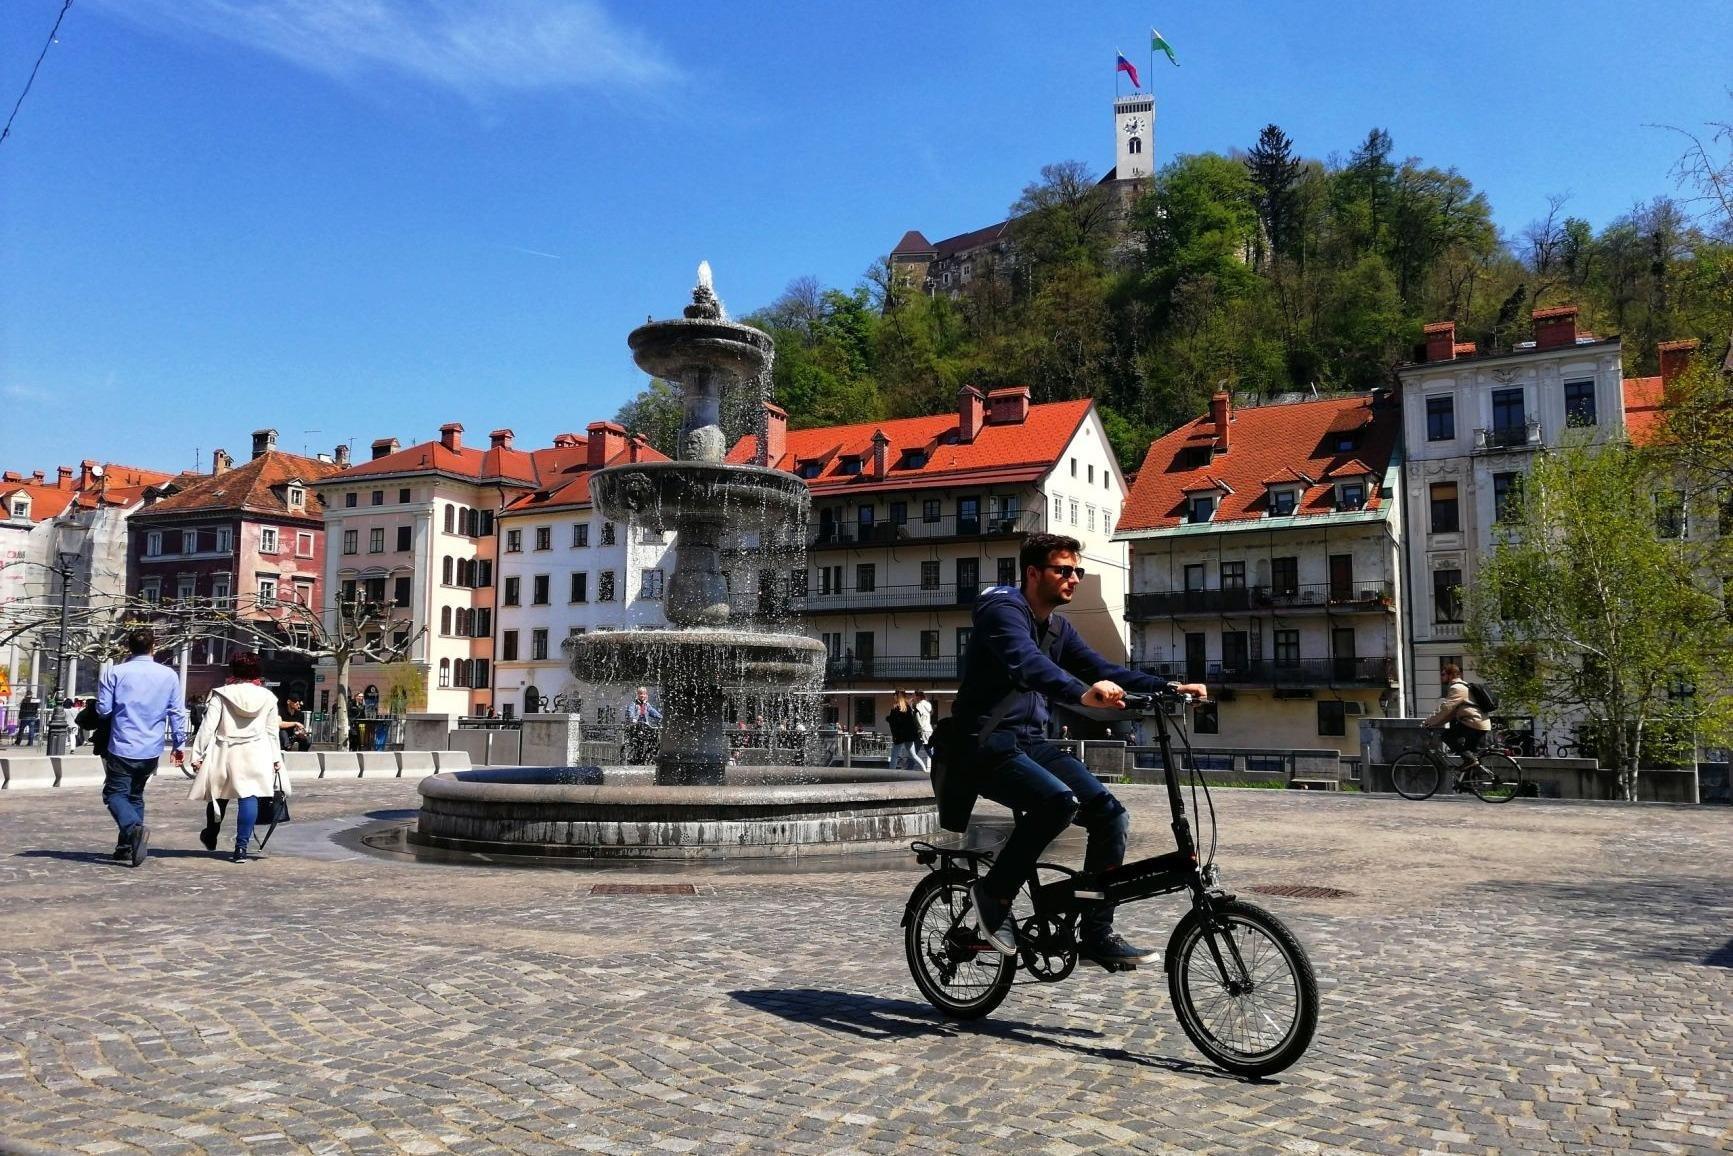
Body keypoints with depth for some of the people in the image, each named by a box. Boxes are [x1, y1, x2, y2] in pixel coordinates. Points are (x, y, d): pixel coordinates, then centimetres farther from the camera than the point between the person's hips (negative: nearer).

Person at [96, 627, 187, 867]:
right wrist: (179, 744, 12)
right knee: (135, 795, 18)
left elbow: (103, 709, -5)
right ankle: (127, 847, 17)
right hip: (151, 750, 3)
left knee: (115, 793, 3)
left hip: (122, 747, -3)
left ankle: (134, 828, -24)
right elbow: (177, 713, 3)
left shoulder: (115, 672, -6)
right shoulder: (168, 675, 1)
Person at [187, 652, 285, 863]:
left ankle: (210, 837, 38)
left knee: (219, 796, 17)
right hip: (255, 756, 0)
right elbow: (272, 731, 8)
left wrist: (198, 754, -3)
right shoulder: (268, 697, 4)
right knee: (249, 797, -3)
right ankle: (241, 847, -9)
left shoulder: (222, 695, -4)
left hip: (224, 754, 0)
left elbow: (208, 727, -7)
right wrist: (276, 758, 14)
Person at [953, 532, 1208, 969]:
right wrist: (1083, 694, -50)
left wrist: (1170, 688, -3)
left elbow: (1102, 669, 10)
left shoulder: (1057, 627, 15)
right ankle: (993, 892, -12)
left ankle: (1096, 934, 2)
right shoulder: (1002, 609, -13)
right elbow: (1028, 663, -32)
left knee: (1110, 814, -8)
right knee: (1058, 800, -32)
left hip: (1032, 742, 8)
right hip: (989, 747, -8)